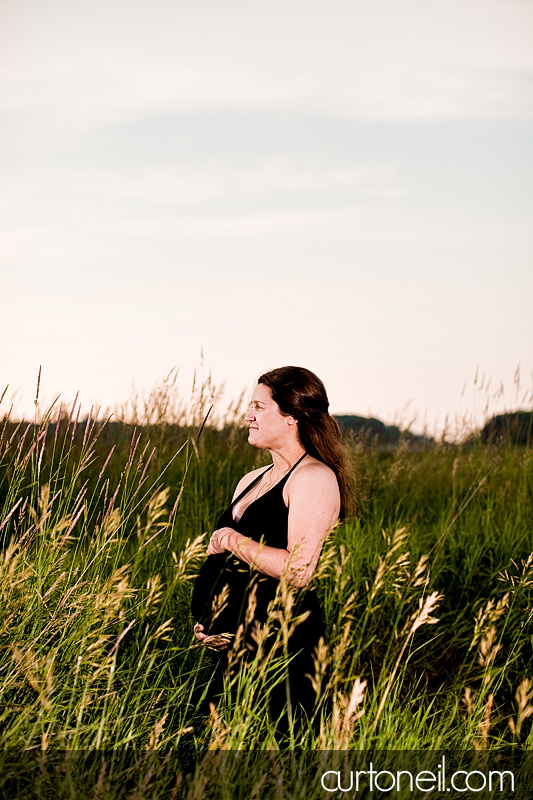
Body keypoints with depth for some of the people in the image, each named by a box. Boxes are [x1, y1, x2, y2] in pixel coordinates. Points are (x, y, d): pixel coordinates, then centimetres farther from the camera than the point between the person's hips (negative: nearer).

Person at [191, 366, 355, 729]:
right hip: (234, 645, 9)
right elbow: (224, 571, 25)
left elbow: (299, 571, -22)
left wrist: (233, 541, -12)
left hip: (283, 643, -9)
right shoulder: (251, 482, 17)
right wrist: (205, 622, 8)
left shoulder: (314, 478, -11)